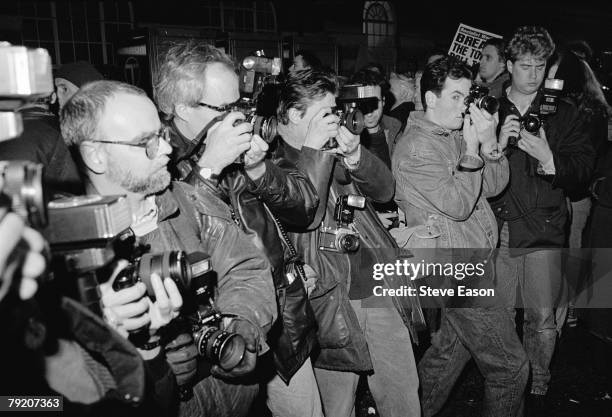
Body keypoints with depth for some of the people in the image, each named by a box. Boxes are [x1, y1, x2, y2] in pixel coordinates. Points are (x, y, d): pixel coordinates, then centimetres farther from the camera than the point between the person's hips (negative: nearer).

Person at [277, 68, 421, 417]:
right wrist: (313, 150, -19)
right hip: (331, 303, -5)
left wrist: (355, 155, -13)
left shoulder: (334, 148, 11)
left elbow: (384, 191, 4)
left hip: (380, 288, 5)